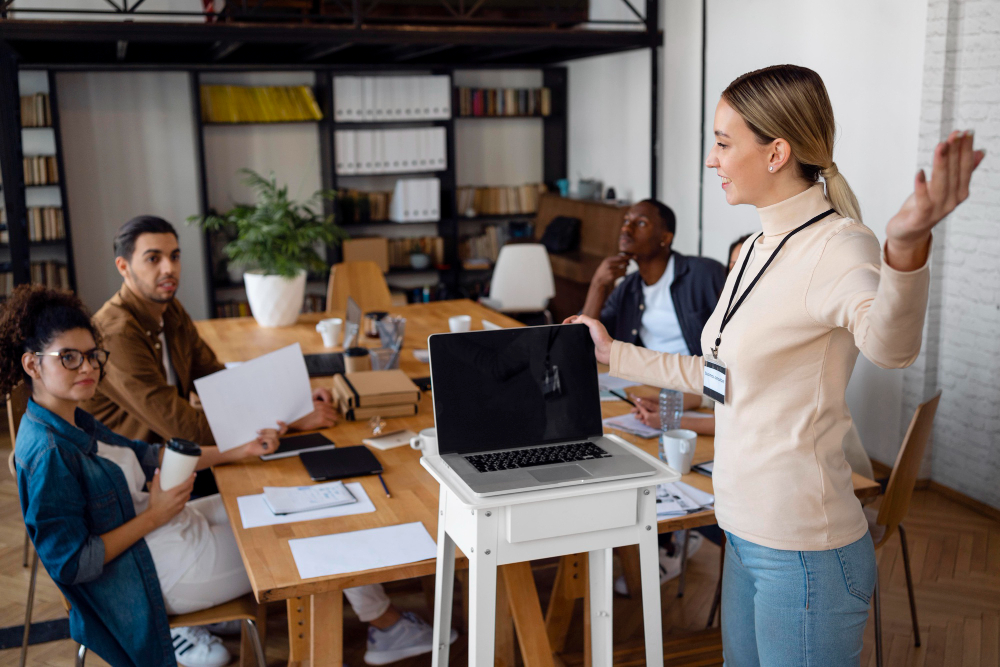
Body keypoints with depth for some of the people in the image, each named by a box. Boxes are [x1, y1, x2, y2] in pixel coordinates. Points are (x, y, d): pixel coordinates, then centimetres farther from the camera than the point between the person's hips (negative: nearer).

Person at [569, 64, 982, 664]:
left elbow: (888, 343, -42)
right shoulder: (757, 252, 9)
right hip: (746, 532, 9)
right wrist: (616, 355, 24)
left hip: (803, 553, -8)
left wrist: (907, 246, -62)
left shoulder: (836, 246, -19)